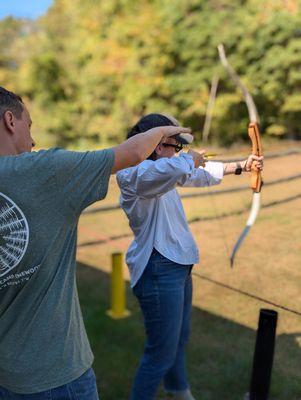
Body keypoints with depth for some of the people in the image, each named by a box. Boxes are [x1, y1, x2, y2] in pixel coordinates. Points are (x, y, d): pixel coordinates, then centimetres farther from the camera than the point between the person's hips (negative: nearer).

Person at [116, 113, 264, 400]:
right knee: (162, 351, -2)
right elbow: (177, 169, -41)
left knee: (178, 338, 26)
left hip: (178, 266, 11)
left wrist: (240, 166, 26)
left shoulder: (159, 169, 11)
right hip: (158, 270, -11)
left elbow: (199, 174, 25)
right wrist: (191, 158, -18)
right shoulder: (133, 173, -22)